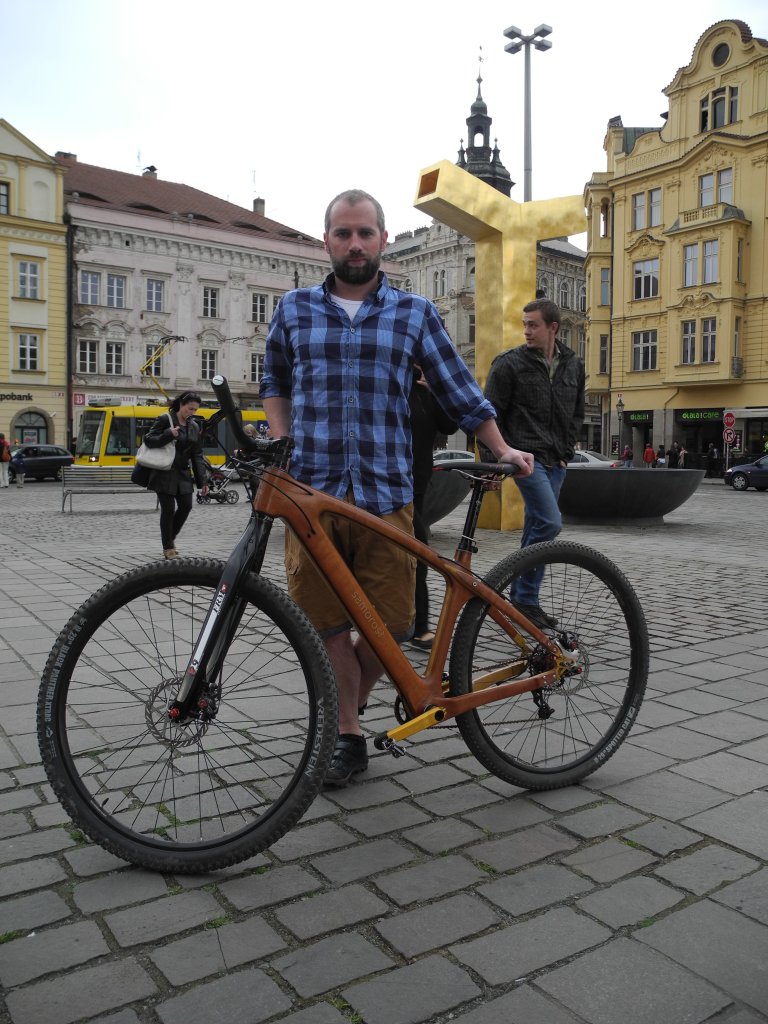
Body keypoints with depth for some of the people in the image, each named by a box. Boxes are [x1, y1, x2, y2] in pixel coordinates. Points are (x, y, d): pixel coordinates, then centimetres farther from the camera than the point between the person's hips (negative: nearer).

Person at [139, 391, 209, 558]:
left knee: (186, 506, 3)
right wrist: (168, 434, -24)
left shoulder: (194, 426, 9)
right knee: (168, 509, -3)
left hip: (182, 474, 5)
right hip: (164, 473, -5)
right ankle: (168, 548, 10)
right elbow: (148, 440, -9)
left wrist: (203, 480, 2)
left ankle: (171, 537, 27)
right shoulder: (165, 419, -7)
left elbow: (197, 455, 9)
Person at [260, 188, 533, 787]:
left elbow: (458, 390, 10)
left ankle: (349, 706, 31)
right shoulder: (295, 309, 12)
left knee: (390, 626, 2)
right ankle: (348, 737, 22)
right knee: (329, 624, 5)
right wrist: (281, 444, 8)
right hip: (311, 490, 1)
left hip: (385, 494, 0)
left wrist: (502, 448, 1)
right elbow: (275, 383, 24)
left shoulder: (415, 314, 9)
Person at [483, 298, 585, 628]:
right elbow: (491, 414, -4)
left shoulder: (573, 365, 11)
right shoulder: (509, 363, -5)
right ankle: (525, 598, -5)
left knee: (535, 529, 9)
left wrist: (566, 452, 11)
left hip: (555, 461, 6)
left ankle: (523, 598, 18)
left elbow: (577, 414, 20)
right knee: (550, 523, -17)